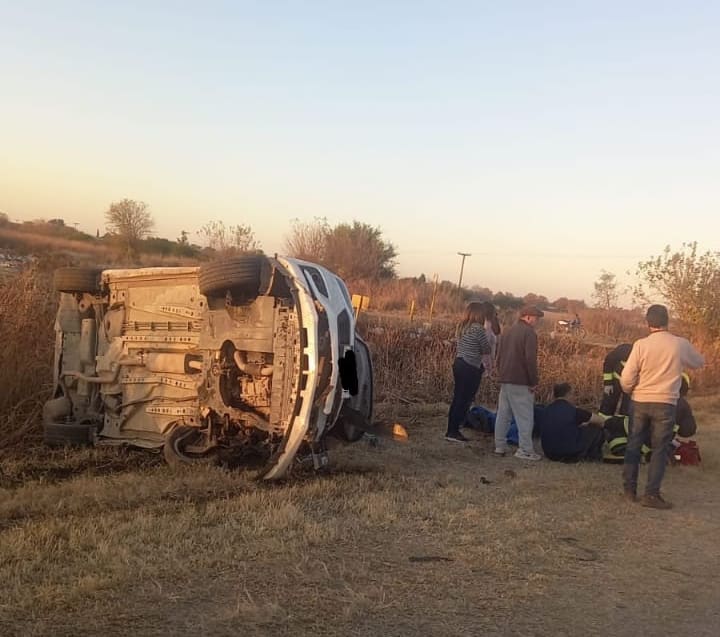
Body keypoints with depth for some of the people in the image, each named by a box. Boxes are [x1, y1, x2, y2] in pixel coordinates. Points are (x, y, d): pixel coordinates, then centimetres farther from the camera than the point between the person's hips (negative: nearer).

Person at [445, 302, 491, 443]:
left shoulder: (462, 327, 9)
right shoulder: (478, 328, -14)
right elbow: (487, 350, -7)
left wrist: (477, 351, 6)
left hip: (459, 364, 8)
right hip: (471, 368, -8)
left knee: (457, 399, 13)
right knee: (465, 401, -1)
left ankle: (451, 431, 17)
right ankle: (453, 432, 2)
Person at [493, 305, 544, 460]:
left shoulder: (508, 332, 16)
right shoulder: (529, 333, -10)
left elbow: (499, 356, 18)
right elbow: (530, 359, -17)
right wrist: (533, 382, -11)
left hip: (505, 380, 8)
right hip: (520, 382, -8)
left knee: (503, 415, 11)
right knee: (525, 417, -3)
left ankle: (500, 446, 15)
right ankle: (525, 450, -3)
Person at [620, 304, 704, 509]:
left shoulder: (641, 345, -9)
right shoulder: (681, 344, -6)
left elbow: (626, 379, -9)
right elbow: (699, 362, 16)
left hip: (640, 402, 1)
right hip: (665, 404, -1)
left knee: (634, 445, 13)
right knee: (659, 450, 5)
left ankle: (629, 489, 19)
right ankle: (651, 494, 2)